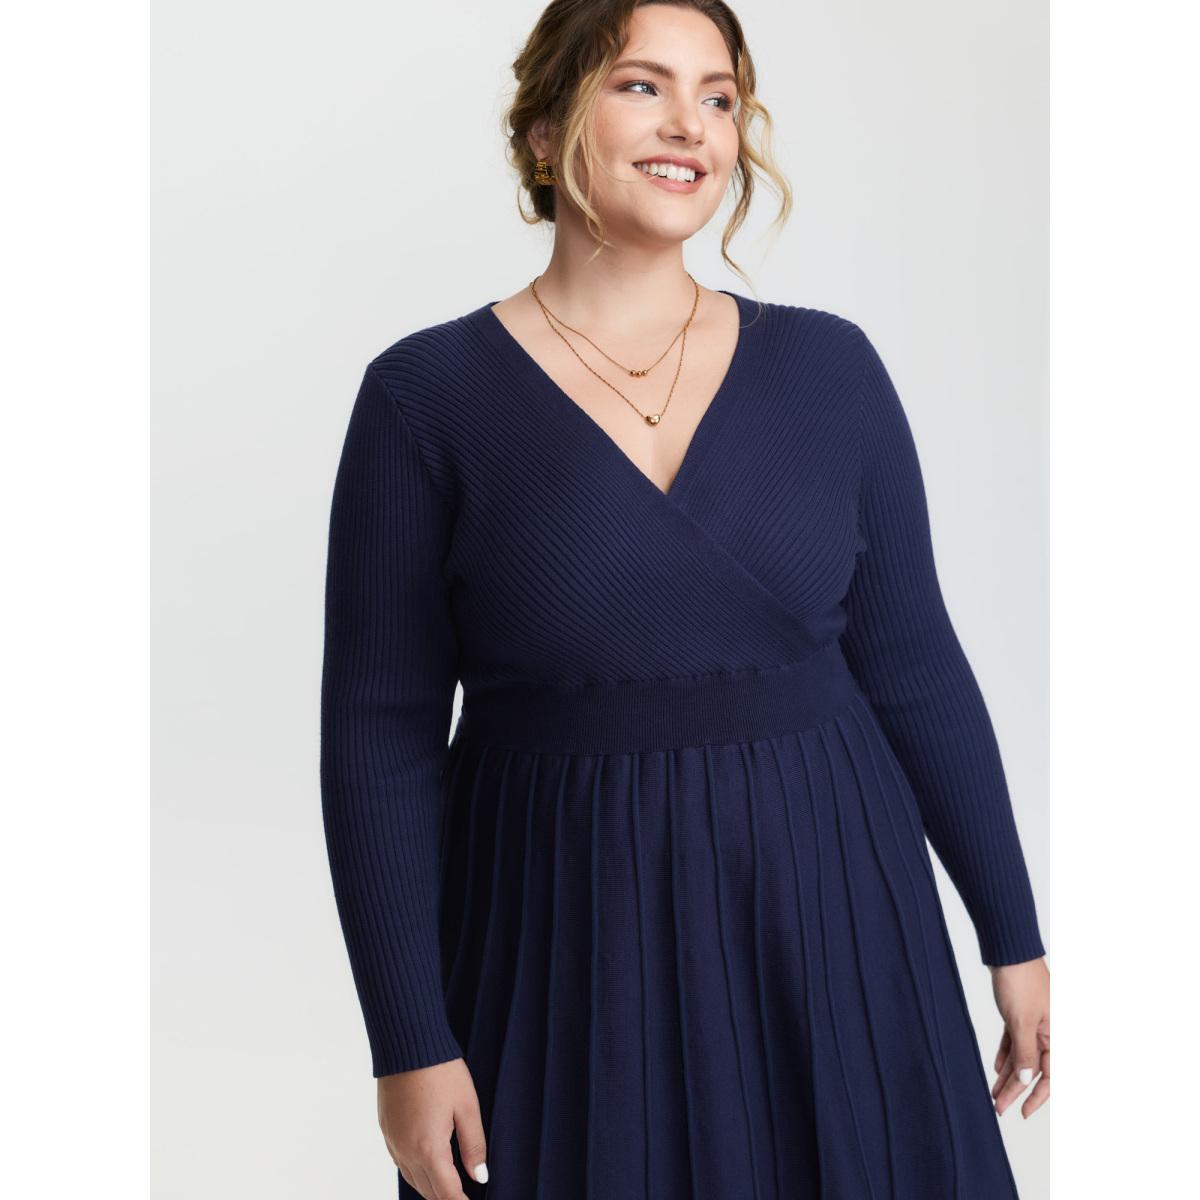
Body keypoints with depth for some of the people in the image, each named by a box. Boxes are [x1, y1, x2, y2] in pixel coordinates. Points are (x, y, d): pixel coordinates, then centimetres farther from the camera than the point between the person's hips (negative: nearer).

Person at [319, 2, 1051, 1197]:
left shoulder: (828, 366, 0)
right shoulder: (424, 394, -7)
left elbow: (914, 667, 5)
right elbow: (379, 731, -6)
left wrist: (1014, 937, 7)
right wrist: (408, 1045, -8)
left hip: (826, 917, 3)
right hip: (566, 939, -2)